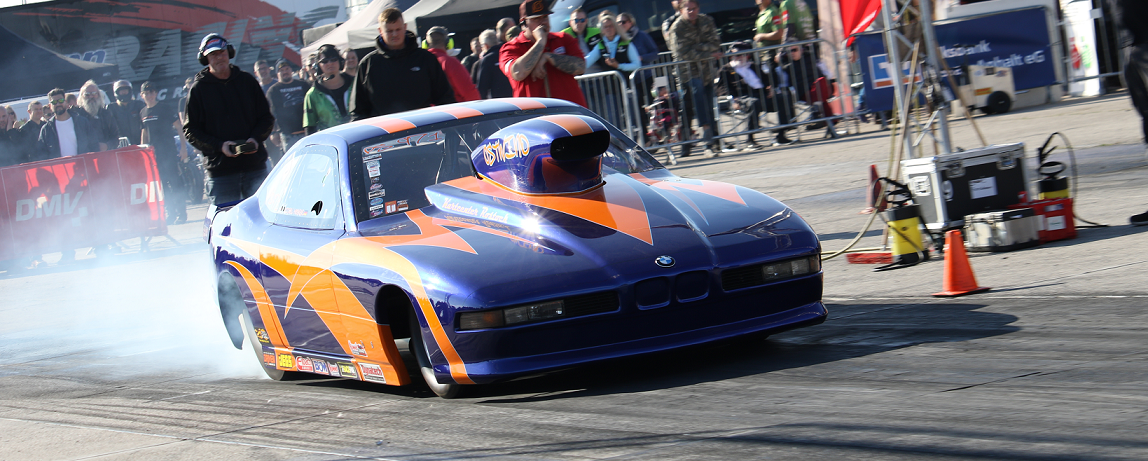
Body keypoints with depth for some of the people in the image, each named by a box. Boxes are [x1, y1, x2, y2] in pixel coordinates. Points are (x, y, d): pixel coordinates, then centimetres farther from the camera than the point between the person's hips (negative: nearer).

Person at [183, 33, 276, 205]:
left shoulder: (247, 81, 10)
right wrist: (219, 146, -12)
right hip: (219, 170, -2)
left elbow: (267, 117, 15)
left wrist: (256, 139, -5)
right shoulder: (198, 89, 3)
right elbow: (190, 130, 2)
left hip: (255, 166, 2)